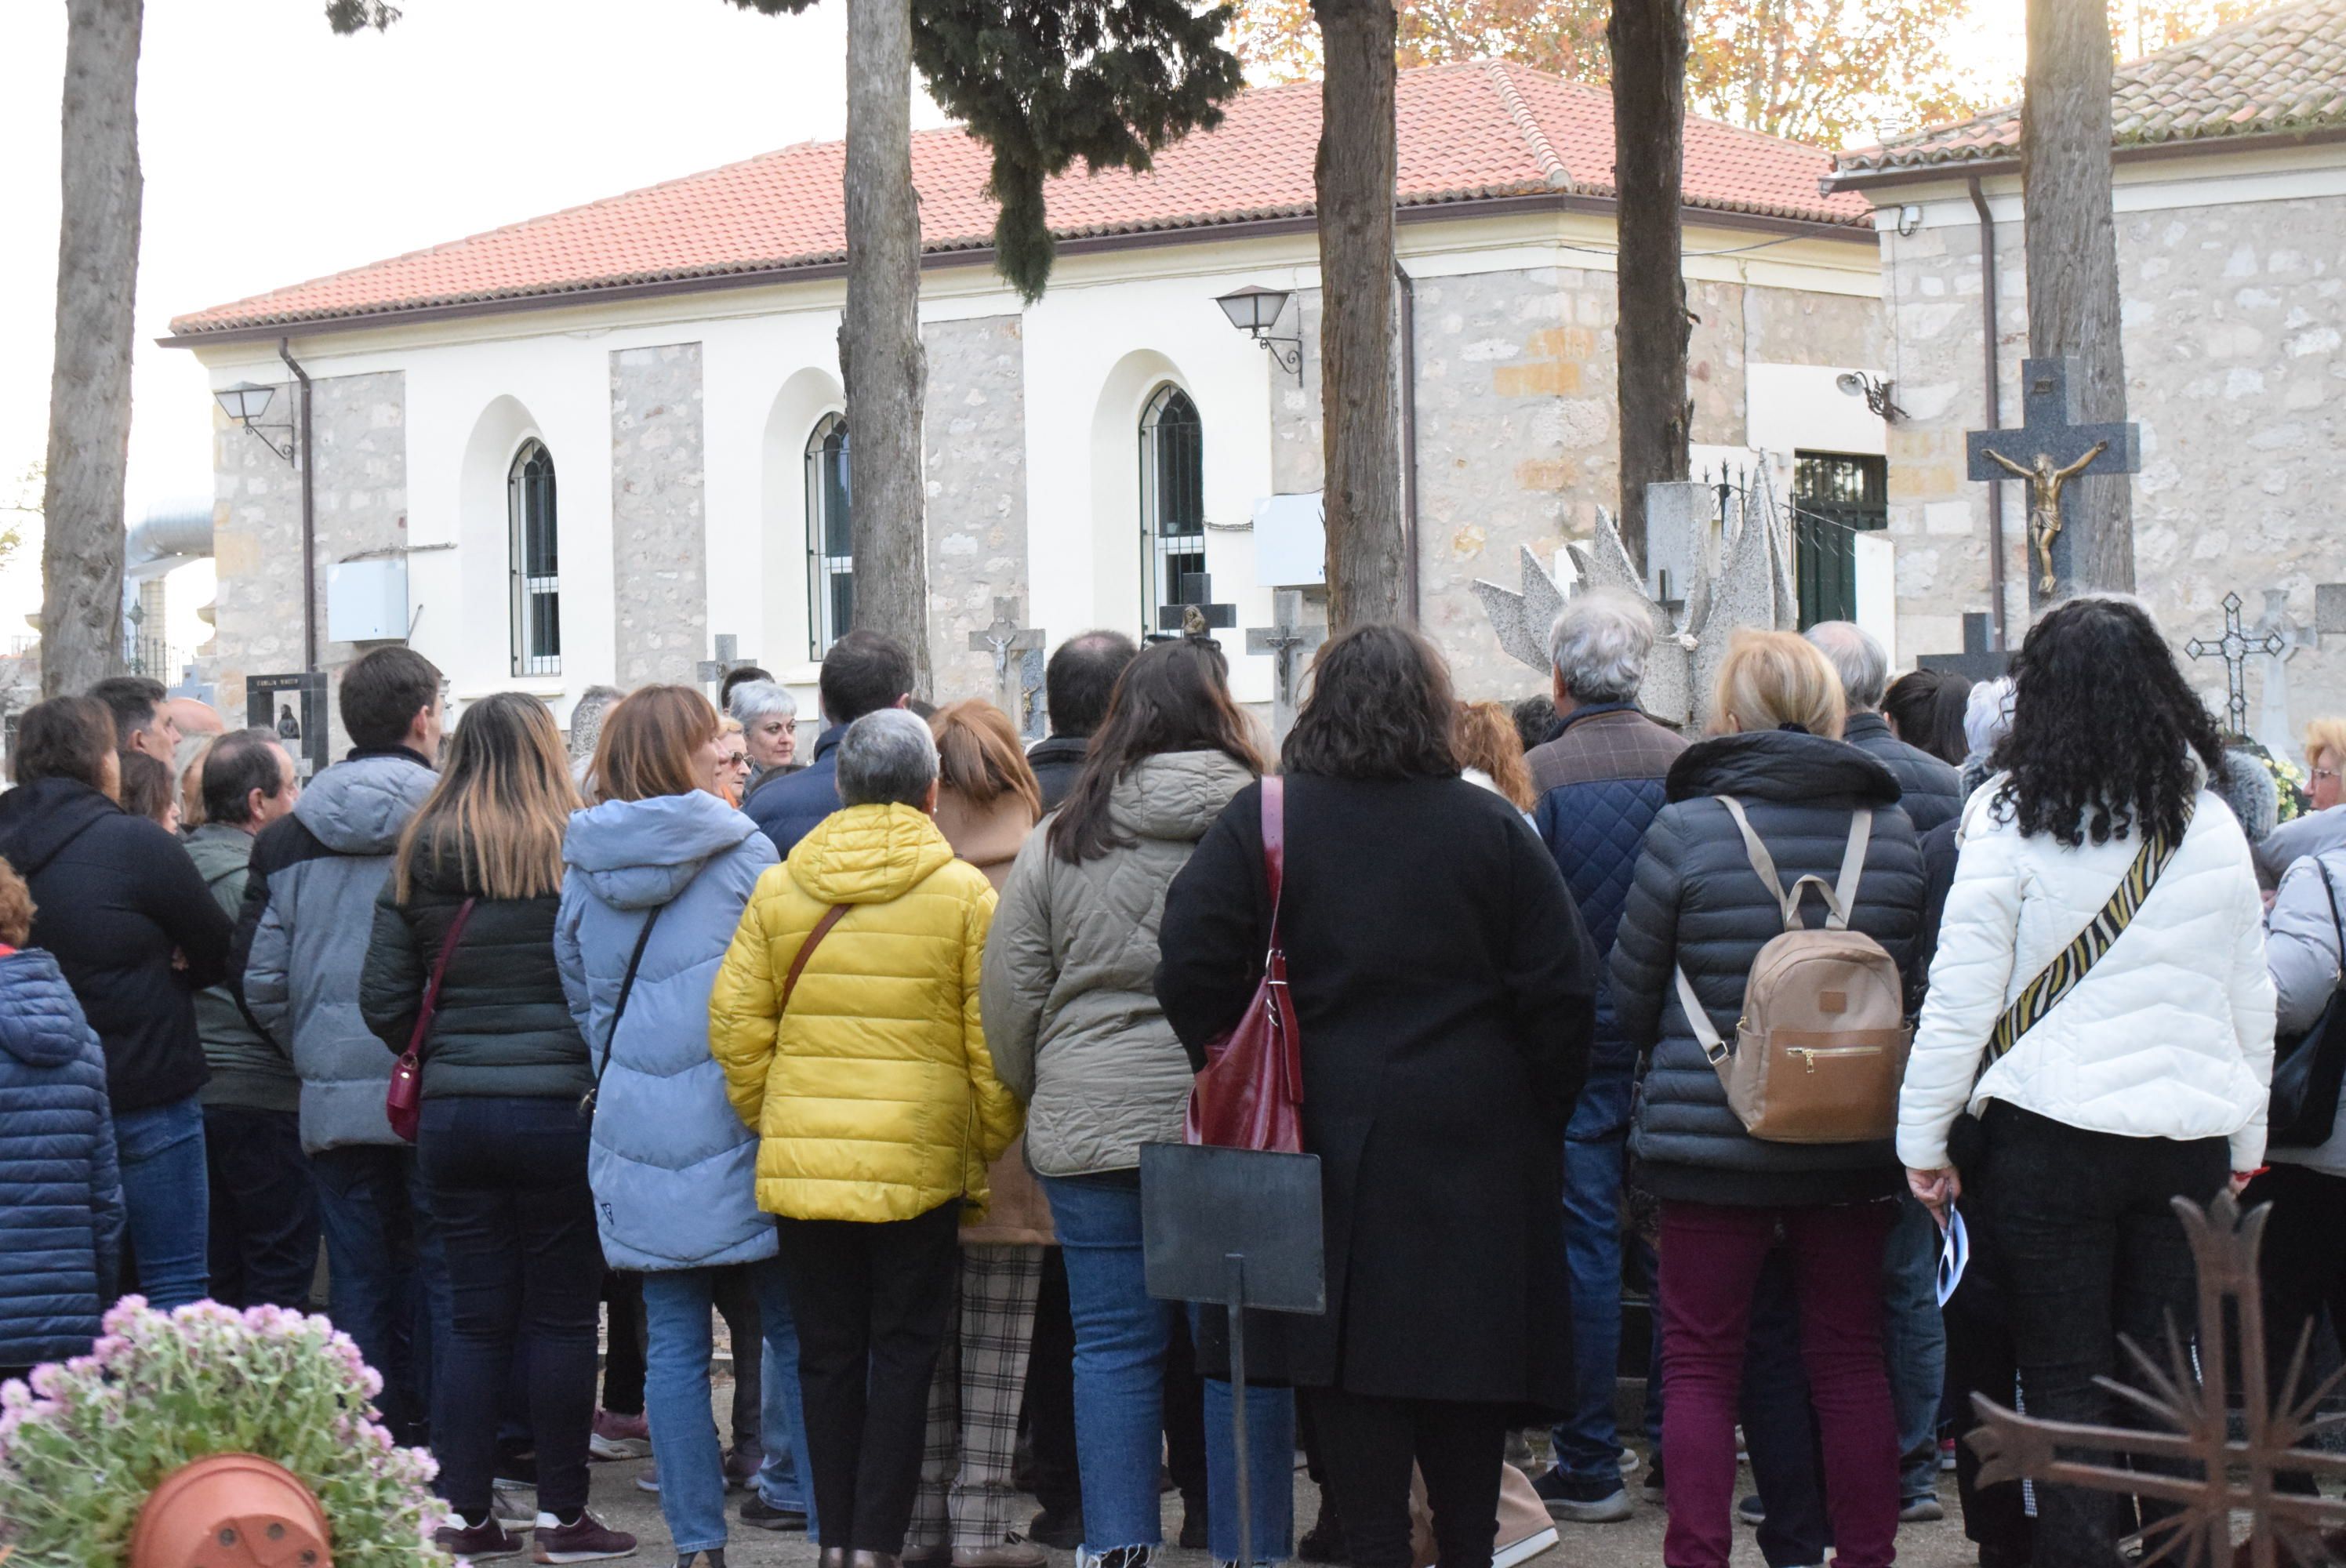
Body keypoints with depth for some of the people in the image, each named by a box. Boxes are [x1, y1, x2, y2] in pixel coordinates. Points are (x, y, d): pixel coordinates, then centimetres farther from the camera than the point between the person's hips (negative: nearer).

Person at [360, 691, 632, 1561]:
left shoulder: (417, 860, 2)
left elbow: (383, 1002, 3)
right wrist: (599, 1072, 5)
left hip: (452, 1109, 3)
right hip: (557, 1107, -3)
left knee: (476, 1315, 10)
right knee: (562, 1314, 6)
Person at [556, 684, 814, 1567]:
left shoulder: (583, 866, 8)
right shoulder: (744, 852, -4)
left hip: (636, 1132, 4)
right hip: (736, 1125, -3)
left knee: (673, 1344, 6)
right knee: (793, 1332, 3)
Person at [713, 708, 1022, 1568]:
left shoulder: (777, 888, 4)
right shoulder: (965, 893, -3)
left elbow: (736, 1023, 3)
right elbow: (994, 1044, -4)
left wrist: (770, 1127, 13)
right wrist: (991, 1153, 6)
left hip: (802, 1162, 2)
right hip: (920, 1163, -2)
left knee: (828, 1352, 11)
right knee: (904, 1350, 6)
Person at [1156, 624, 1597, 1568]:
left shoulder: (1260, 821, -2)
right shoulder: (1490, 828, 0)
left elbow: (1191, 970, -6)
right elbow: (1564, 993, -1)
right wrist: (1537, 1128, 10)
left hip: (1326, 1138, -1)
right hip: (1471, 1146, 1)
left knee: (1351, 1361, 4)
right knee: (1469, 1351, 11)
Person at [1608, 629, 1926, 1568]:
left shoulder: (1685, 829, -11)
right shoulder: (1894, 830, -1)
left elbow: (1630, 998, -1)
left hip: (1710, 1138, -3)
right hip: (1855, 1139, 3)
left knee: (1701, 1364, 5)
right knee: (1850, 1358, 13)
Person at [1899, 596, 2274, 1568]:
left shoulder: (2011, 821, -8)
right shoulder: (2210, 824, 4)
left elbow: (1960, 996, -8)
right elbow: (2252, 1000, 11)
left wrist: (1922, 1135, 0)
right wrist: (2247, 1138, 22)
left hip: (2051, 1131, -3)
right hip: (2190, 1130, 4)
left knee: (2064, 1378, 3)